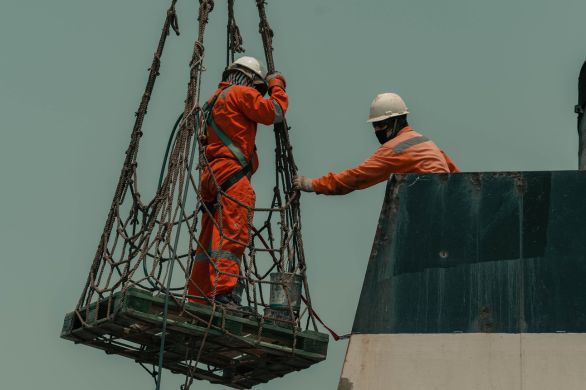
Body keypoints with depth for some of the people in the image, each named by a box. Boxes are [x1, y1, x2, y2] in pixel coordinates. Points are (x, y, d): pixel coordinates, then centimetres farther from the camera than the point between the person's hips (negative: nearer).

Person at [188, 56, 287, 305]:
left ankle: (196, 298, 6)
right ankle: (222, 293, -26)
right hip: (232, 173, -9)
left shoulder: (215, 99, 29)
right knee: (232, 235, -16)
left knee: (209, 240, 8)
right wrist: (277, 86, 10)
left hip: (210, 176, 9)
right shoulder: (241, 92, 2)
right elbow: (273, 112, -5)